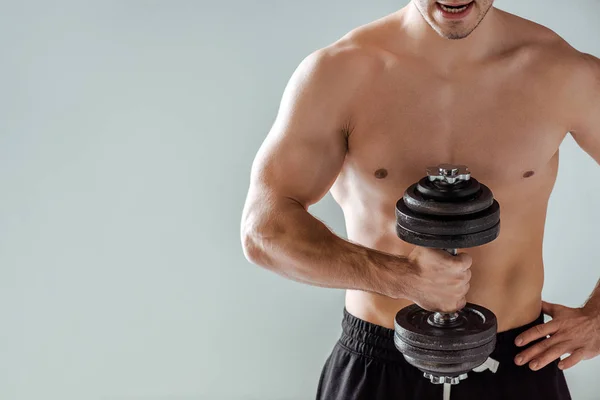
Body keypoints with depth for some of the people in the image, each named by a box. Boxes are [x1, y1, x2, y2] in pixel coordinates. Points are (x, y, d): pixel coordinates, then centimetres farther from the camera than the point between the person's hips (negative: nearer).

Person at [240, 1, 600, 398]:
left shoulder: (565, 73, -10)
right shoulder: (337, 72, -13)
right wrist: (404, 278, -32)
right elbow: (263, 228, -19)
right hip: (376, 367, -1)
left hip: (514, 366, 2)